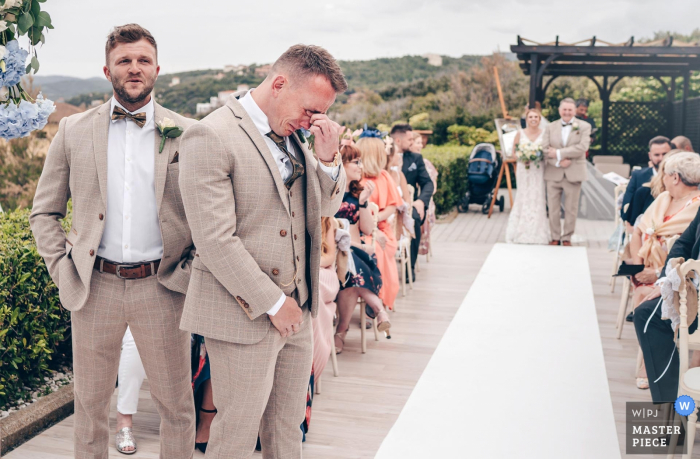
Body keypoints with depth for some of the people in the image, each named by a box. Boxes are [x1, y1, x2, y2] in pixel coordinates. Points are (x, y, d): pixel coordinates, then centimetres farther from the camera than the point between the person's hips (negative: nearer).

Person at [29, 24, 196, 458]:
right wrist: (62, 269, 0)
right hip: (95, 286, 1)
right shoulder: (74, 130, 5)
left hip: (161, 287, -1)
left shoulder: (187, 133, 1)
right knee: (90, 405, 14)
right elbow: (43, 213, 10)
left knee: (176, 405, 9)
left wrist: (192, 267, -3)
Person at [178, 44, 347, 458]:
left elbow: (326, 207, 15)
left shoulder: (293, 134, 9)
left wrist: (327, 157, -4)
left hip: (297, 309, 7)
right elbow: (215, 240, -20)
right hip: (244, 315, -7)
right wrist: (272, 303, -15)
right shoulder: (211, 137, -16)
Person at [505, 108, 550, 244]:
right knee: (524, 198, 2)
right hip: (524, 169, 0)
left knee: (538, 199, -1)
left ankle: (537, 232, 7)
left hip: (539, 170, 0)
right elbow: (514, 151, 7)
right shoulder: (520, 133, 3)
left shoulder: (544, 133, 3)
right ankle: (522, 232, 11)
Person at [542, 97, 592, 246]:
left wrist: (559, 153, -14)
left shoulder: (584, 126, 2)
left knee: (571, 209, 5)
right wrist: (558, 162, -16)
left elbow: (582, 147, -12)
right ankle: (555, 237, 17)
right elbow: (545, 149, -1)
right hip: (553, 174, 2)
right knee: (553, 209, 6)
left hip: (573, 174, -2)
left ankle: (567, 238, 17)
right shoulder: (550, 127, 9)